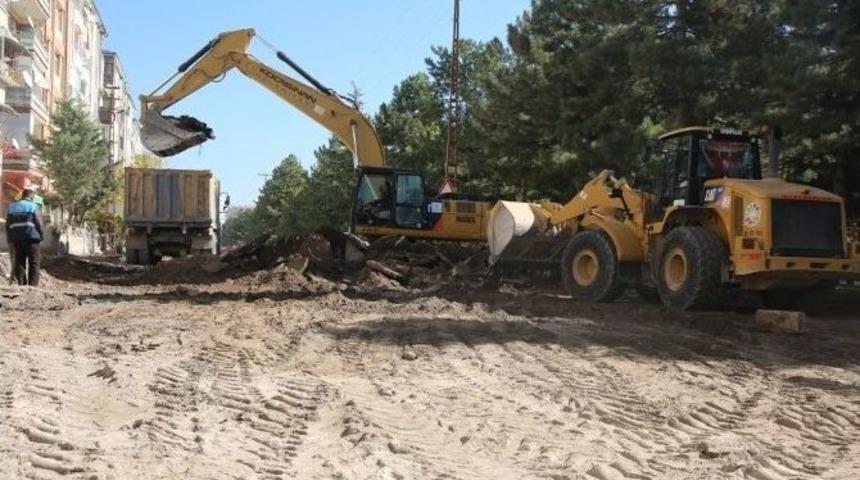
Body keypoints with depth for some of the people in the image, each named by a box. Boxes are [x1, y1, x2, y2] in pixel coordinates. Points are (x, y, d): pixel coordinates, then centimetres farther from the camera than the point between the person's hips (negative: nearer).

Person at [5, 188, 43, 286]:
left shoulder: (12, 207, 13)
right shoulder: (32, 207, -3)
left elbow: (8, 225, 12)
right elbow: (38, 224, -7)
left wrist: (10, 240, 13)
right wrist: (41, 238, 0)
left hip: (16, 238, 5)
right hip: (31, 237, -5)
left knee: (19, 262, 9)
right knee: (34, 262, -1)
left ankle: (21, 285, 7)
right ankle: (33, 285, -8)